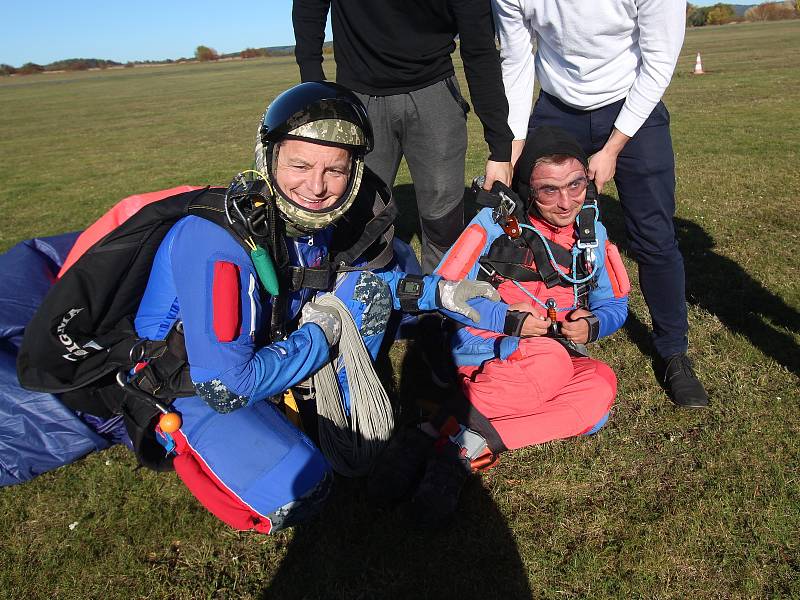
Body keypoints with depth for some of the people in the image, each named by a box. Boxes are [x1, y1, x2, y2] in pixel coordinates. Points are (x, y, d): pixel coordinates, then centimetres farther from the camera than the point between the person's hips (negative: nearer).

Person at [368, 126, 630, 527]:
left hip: (557, 356, 5)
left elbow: (614, 305, 14)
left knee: (601, 384, -28)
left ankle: (472, 448, -35)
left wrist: (591, 324, -10)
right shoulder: (498, 220, -9)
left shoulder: (591, 230, 5)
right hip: (485, 352, -5)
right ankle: (431, 435, -32)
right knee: (551, 358, -37)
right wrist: (508, 319, -20)